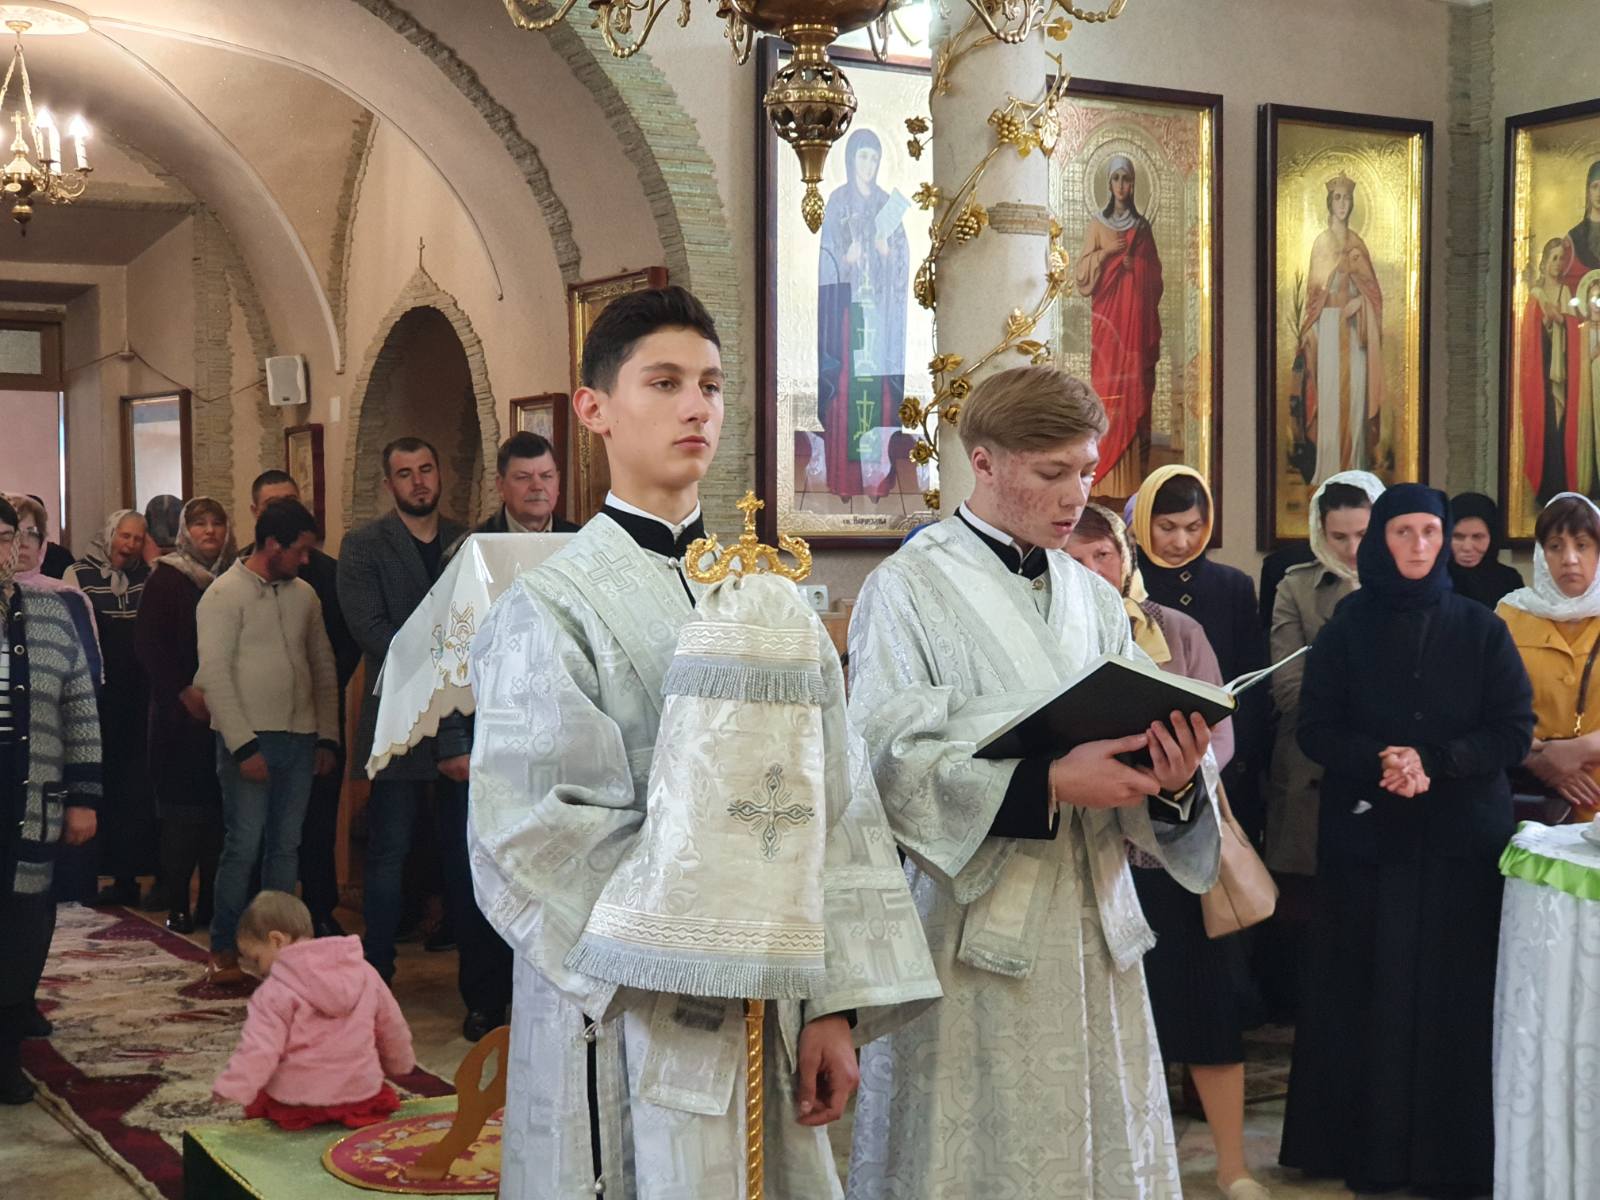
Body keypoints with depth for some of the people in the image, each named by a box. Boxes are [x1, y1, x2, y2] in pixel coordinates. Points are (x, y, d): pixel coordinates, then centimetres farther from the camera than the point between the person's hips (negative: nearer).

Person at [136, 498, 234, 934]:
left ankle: (212, 901, 7)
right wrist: (184, 690, -12)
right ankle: (177, 904, 2)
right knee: (182, 809, -3)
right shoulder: (166, 578, 2)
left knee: (221, 808, 0)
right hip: (181, 712, -3)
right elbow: (147, 643, -4)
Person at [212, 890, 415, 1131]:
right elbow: (392, 1028, 18)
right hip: (363, 1095, 5)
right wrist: (400, 1064, 34)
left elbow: (258, 1050, -22)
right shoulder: (364, 972, 8)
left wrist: (231, 1089, -22)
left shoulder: (274, 993, -10)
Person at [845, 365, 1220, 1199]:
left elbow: (1142, 741, 7)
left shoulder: (1093, 599, 12)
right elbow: (888, 764, -15)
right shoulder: (910, 589, -5)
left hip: (1092, 927, 5)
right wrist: (1046, 785, -23)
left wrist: (1171, 776, -16)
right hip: (973, 932, -5)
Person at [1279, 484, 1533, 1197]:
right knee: (1364, 993, 0)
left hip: (1462, 840, 0)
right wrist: (1378, 763, -18)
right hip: (1364, 836, 0)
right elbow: (1315, 730, 0)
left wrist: (1431, 761, -14)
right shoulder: (1346, 630, 5)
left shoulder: (1481, 630, 5)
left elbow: (1516, 731, 0)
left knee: (1455, 994, -3)